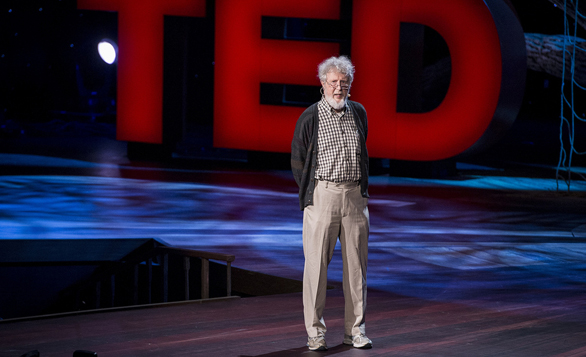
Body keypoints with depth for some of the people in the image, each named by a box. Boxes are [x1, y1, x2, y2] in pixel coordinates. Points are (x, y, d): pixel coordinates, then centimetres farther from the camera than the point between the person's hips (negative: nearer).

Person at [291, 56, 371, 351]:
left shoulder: (358, 113, 10)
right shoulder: (310, 118, -2)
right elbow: (297, 161, 5)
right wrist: (311, 195, 5)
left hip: (355, 195, 4)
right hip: (323, 195, -4)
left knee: (356, 263, 5)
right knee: (316, 262, -4)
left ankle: (355, 329, 14)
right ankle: (315, 331, 3)